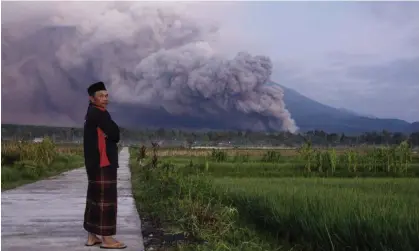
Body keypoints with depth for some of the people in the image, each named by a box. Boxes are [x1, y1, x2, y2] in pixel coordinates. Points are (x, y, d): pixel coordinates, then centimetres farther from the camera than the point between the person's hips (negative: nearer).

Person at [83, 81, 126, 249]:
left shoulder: (92, 113, 19)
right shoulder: (98, 113, -13)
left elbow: (109, 134, 19)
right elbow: (115, 134, -13)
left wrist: (106, 135, 0)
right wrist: (108, 136, 6)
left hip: (96, 163, 10)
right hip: (103, 162, -10)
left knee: (95, 198, 11)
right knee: (106, 199, -8)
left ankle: (92, 237, 16)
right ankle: (107, 239, -6)